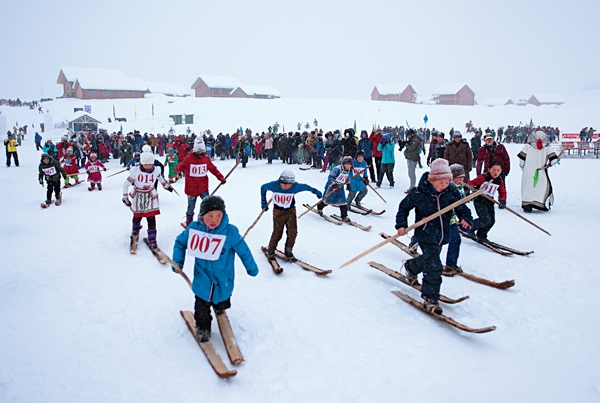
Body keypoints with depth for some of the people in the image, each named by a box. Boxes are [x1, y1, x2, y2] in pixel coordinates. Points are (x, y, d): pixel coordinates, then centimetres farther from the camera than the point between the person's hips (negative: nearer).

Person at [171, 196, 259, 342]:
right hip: (202, 279, 1)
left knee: (221, 304, 21)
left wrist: (251, 268, 2)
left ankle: (220, 306, 55)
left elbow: (243, 250, -9)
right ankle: (202, 327, 35)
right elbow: (180, 242, 4)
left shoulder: (230, 232, -22)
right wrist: (177, 262, -2)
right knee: (201, 306, 11)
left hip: (223, 279, -1)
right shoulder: (194, 228, -15)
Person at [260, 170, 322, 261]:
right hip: (278, 212, -1)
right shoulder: (274, 185, -22)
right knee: (277, 232, -1)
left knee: (292, 232, -5)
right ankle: (270, 250, 23)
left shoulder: (295, 186, -20)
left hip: (291, 211, 2)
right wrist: (264, 203, 2)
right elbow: (263, 188, -3)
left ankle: (288, 251, 15)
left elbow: (305, 187, -1)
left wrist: (316, 192, 15)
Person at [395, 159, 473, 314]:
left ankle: (411, 267, 53)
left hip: (442, 236, 5)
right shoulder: (419, 193, -16)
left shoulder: (452, 193, -7)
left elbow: (462, 208, 3)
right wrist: (401, 224, -7)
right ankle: (430, 298, 0)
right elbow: (404, 206, -2)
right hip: (426, 235, -5)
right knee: (434, 266, -13)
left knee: (429, 258, 23)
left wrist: (466, 219, -18)